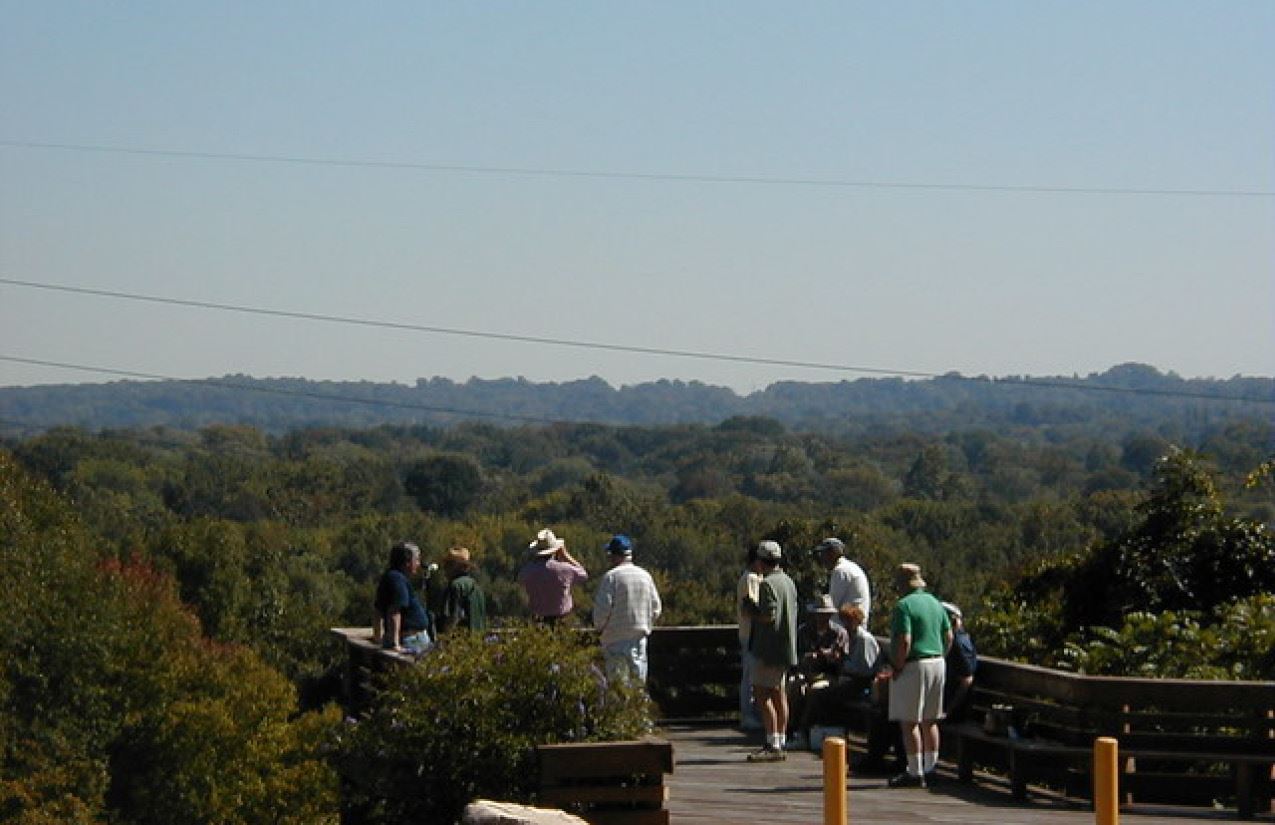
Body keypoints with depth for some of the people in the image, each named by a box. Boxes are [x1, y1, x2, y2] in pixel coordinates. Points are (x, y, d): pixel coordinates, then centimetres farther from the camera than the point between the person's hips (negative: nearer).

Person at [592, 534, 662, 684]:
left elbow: (602, 608, -14)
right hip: (640, 636, 5)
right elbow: (656, 608, 9)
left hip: (616, 638, -5)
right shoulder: (645, 576, 6)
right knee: (639, 676, 11)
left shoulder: (611, 577, -12)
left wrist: (598, 628, 3)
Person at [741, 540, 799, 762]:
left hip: (769, 649, -10)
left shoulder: (768, 584, -15)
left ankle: (773, 746, -15)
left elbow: (769, 616, -23)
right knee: (778, 694, 13)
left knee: (762, 694, -9)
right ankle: (779, 743, 15)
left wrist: (750, 608, -6)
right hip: (784, 648, 10)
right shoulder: (788, 582, 15)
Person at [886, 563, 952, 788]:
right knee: (930, 720, 15)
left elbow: (904, 642, -21)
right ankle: (930, 769, 19)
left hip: (913, 667, -8)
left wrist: (896, 668, -12)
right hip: (937, 664, 8)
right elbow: (949, 637, 14)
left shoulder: (904, 606, -13)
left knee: (909, 722, -5)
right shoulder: (935, 603, 12)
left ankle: (915, 772, -7)